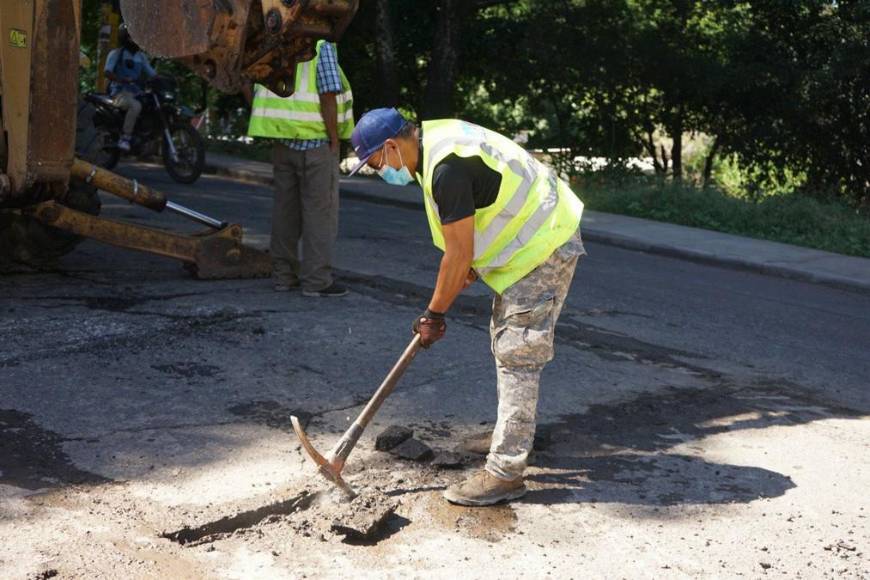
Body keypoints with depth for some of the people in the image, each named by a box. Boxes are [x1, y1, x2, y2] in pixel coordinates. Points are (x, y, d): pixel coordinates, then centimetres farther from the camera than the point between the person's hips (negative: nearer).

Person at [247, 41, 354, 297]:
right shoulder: (322, 46, -10)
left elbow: (258, 90, 13)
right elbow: (328, 96, -17)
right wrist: (335, 139, -11)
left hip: (283, 141, 7)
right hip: (315, 141, -7)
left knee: (286, 208, 11)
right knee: (320, 209, -2)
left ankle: (283, 275, 17)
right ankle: (316, 279, -1)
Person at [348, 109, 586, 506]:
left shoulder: (447, 168, -27)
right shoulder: (434, 139, 5)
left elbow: (459, 254, -21)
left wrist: (435, 314, -10)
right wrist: (471, 271, 10)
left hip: (543, 249, -11)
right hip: (534, 240, 11)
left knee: (516, 355, -9)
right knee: (507, 345, 20)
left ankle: (504, 473, -4)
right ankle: (513, 441, 35)